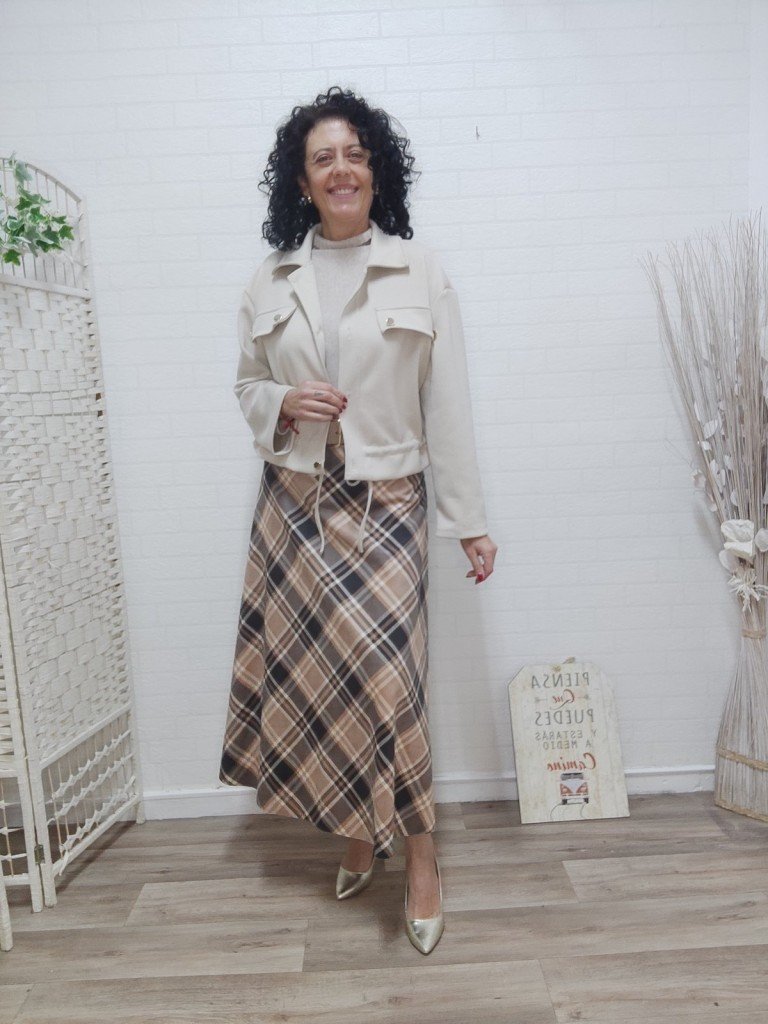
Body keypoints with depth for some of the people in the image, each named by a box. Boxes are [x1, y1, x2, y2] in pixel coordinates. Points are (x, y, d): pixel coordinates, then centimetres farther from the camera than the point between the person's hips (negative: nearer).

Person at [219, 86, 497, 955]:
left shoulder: (420, 273, 1)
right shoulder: (269, 282, 8)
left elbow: (447, 404, -1)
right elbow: (247, 385, 16)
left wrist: (469, 520, -3)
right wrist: (282, 405, -8)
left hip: (386, 508, -3)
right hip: (293, 507, 3)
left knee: (386, 679, -7)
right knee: (312, 677, 8)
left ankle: (419, 857, 16)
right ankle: (359, 835, 31)